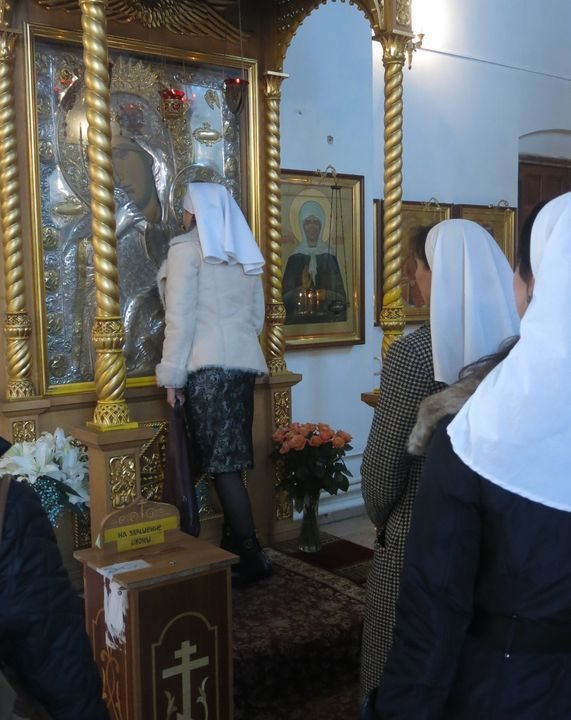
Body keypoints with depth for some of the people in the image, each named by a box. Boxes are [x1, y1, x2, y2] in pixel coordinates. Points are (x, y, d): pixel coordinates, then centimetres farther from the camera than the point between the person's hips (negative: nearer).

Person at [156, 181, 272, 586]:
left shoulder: (187, 247, -2)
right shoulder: (246, 252, 16)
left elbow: (181, 317, -8)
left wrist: (171, 373, -4)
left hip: (207, 365, -7)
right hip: (244, 362, 7)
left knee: (222, 463, -5)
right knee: (232, 461, 10)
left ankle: (252, 557, -3)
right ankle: (233, 546, 16)